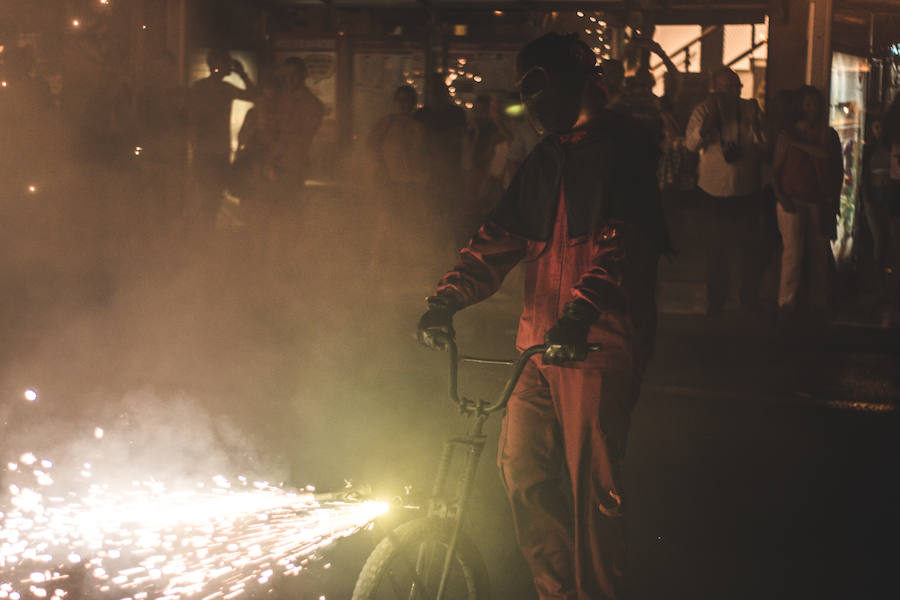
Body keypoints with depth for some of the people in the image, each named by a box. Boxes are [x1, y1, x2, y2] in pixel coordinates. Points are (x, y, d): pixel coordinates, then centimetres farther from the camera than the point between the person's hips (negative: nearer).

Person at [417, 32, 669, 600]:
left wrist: (581, 312, -34)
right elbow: (501, 237, 12)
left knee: (594, 482, -5)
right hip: (543, 339, 8)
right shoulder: (545, 159, 19)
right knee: (522, 466, 7)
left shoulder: (622, 149, -6)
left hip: (599, 342, -7)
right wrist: (450, 295, -3)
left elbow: (620, 240, -20)